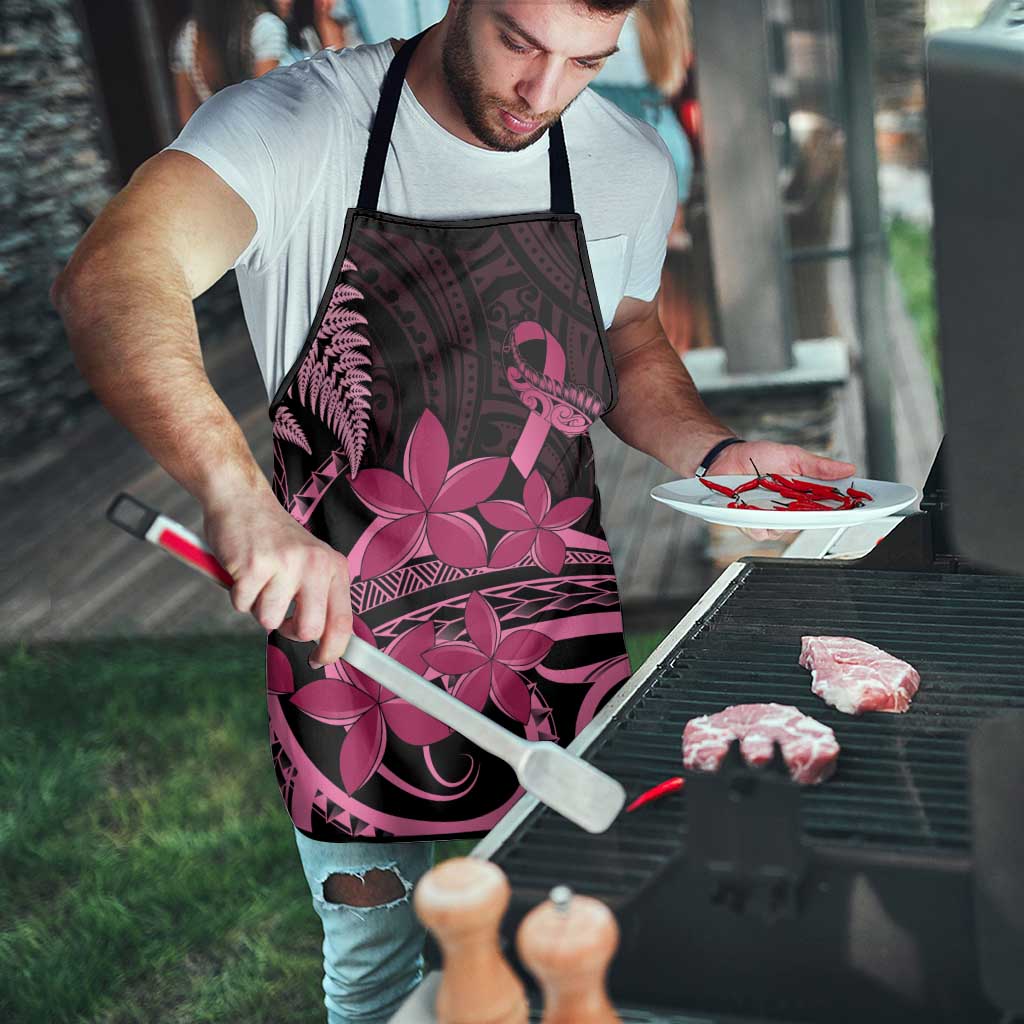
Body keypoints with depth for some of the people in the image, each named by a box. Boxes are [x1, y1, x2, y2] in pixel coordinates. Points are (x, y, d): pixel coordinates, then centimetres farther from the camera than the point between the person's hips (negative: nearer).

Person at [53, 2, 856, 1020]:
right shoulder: (297, 124, -15)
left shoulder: (630, 164, 0)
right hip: (346, 637, -2)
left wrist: (716, 453, -3)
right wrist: (239, 495, -47)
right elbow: (108, 282, -31)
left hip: (562, 655, 3)